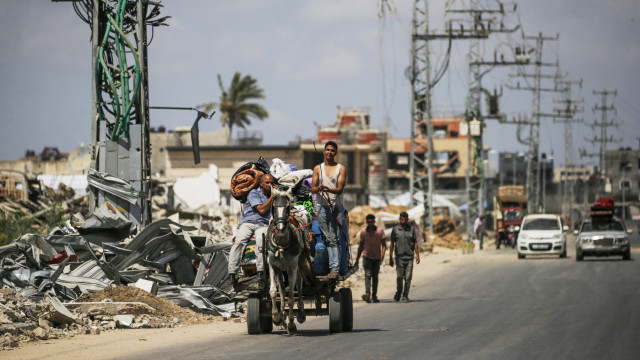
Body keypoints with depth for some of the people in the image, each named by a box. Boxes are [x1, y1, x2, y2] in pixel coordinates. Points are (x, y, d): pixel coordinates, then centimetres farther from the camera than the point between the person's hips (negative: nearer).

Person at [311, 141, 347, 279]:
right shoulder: (318, 168, 14)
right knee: (328, 240, 1)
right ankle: (333, 266, 3)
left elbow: (340, 189, -5)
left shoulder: (341, 168, 6)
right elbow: (313, 189, 8)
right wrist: (318, 188, -16)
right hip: (323, 207, 2)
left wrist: (329, 189, -26)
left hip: (337, 207, -2)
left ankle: (335, 269, -15)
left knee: (335, 239, -10)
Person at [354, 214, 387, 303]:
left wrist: (382, 255, -16)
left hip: (377, 257, 1)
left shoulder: (380, 231, 0)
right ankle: (367, 294, -29)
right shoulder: (363, 232, 4)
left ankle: (374, 296, 16)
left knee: (375, 277, 8)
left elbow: (384, 245, 0)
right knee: (368, 275, -15)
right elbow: (361, 246, 12)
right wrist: (357, 260, 13)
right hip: (367, 256, -1)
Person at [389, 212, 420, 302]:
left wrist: (417, 255, -2)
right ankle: (398, 292, 13)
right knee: (399, 276, -10)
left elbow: (415, 243, 8)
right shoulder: (395, 229, 4)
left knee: (408, 277, -3)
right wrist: (390, 258, 2)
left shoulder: (412, 230, 6)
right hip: (399, 257, -1)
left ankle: (405, 296, 5)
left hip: (409, 257, 1)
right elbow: (391, 244, 6)